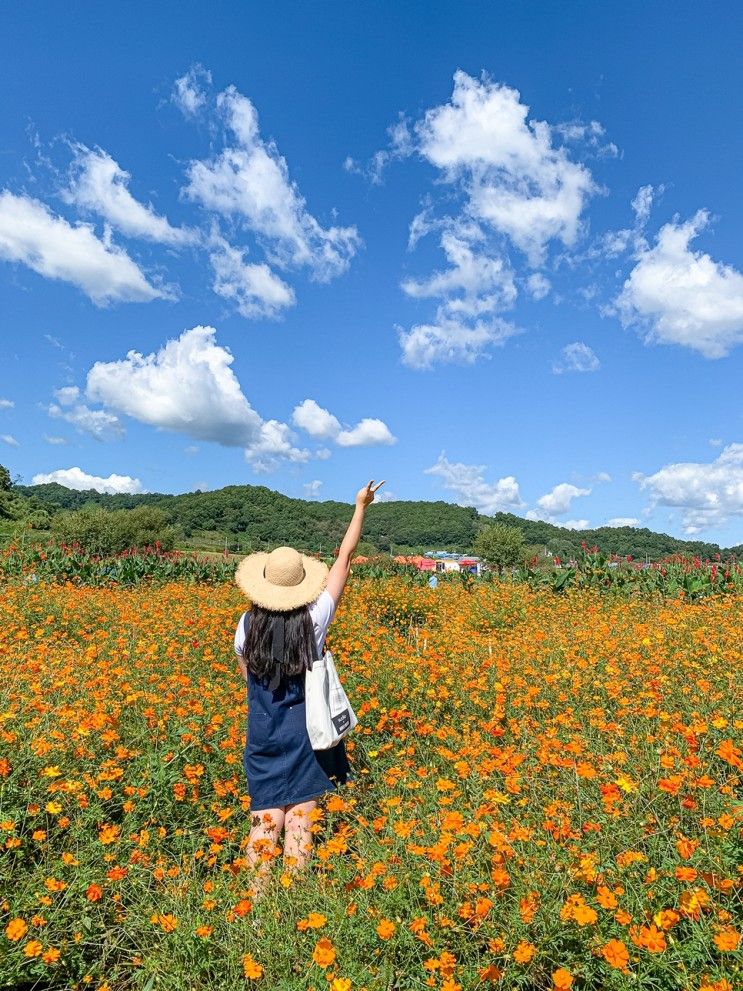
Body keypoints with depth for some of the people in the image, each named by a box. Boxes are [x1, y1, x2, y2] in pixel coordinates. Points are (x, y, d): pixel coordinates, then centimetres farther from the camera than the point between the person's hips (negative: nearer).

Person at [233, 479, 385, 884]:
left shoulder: (248, 624, -10)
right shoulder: (314, 620, -15)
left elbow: (246, 674, 9)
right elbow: (344, 558, -8)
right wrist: (361, 506, 0)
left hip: (263, 735, 2)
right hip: (306, 733, -2)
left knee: (265, 817, 11)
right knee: (300, 817, 7)